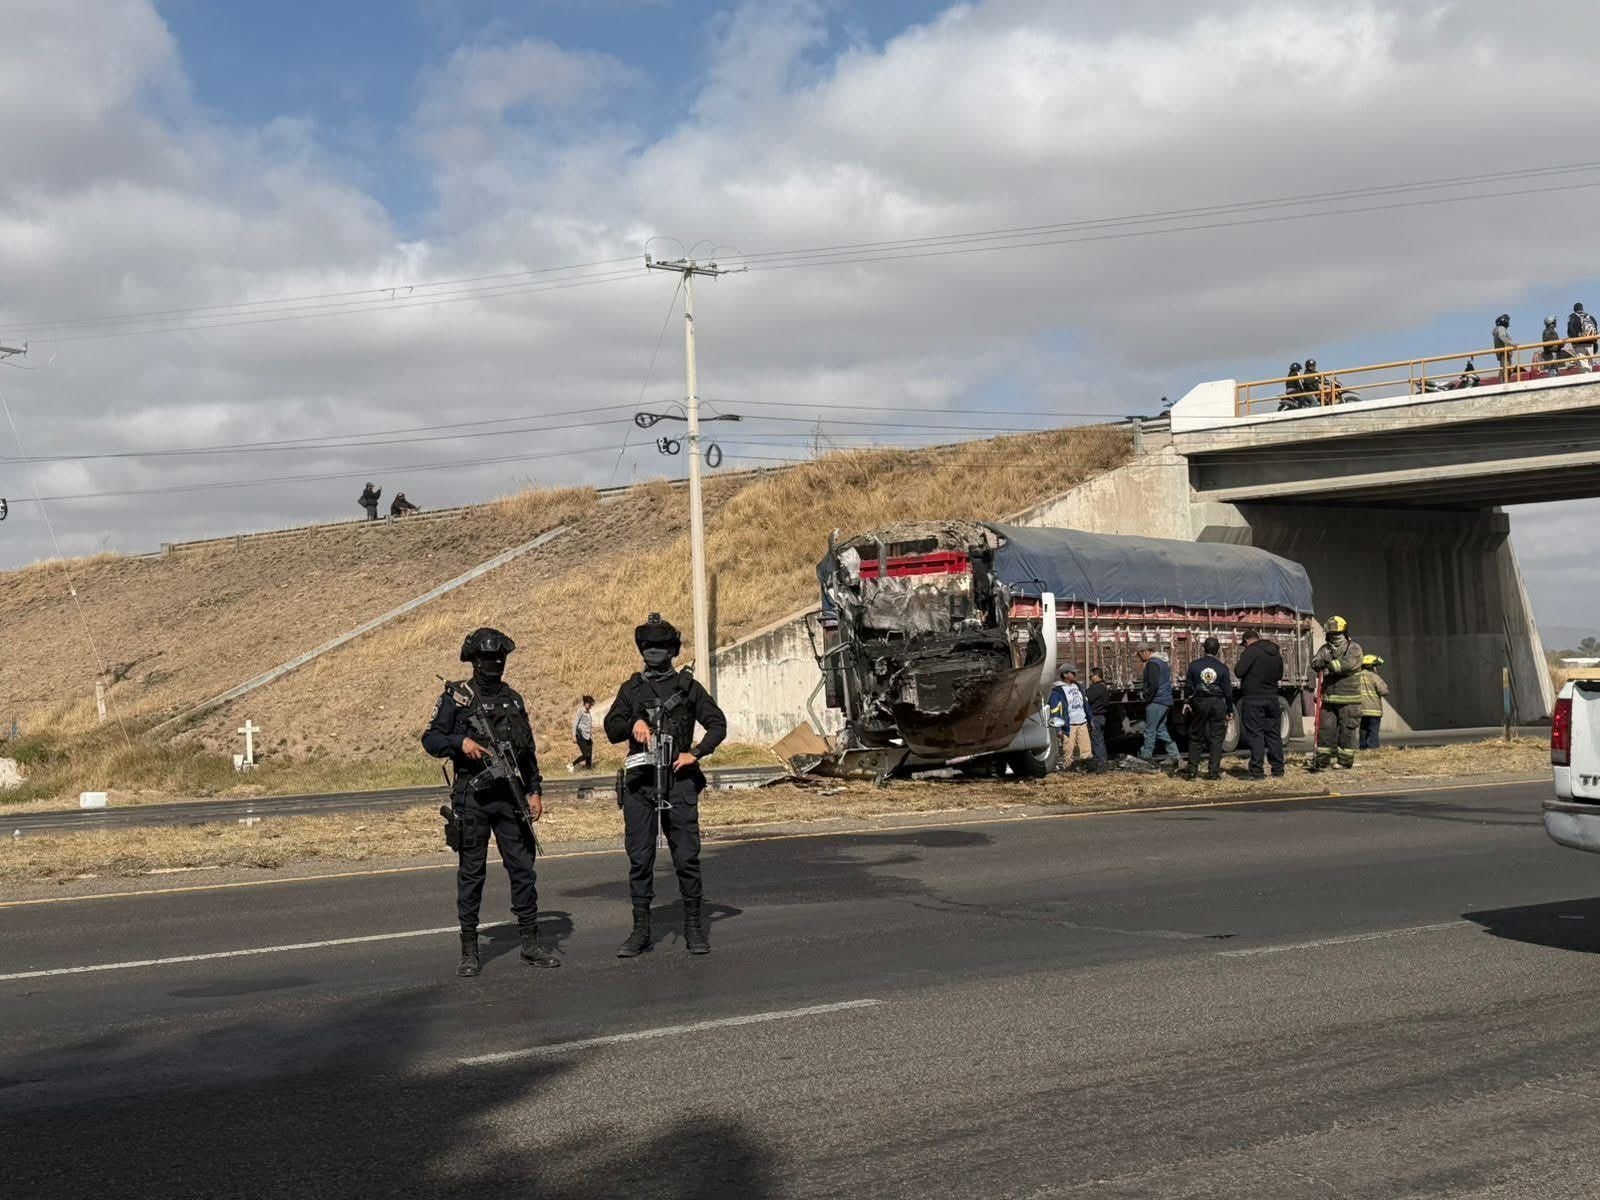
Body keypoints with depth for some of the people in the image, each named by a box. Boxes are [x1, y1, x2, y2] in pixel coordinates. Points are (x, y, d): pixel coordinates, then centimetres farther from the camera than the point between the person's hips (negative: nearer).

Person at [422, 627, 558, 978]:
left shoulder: (513, 699, 14)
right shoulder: (456, 697, 0)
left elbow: (528, 750, 18)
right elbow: (430, 739, -4)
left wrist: (535, 791, 11)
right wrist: (461, 742, -22)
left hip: (510, 796, 4)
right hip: (472, 797, -4)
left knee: (523, 868, 4)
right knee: (471, 872, 2)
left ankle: (530, 944, 12)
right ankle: (469, 952, 8)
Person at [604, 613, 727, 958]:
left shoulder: (687, 686, 8)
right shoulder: (631, 689, 15)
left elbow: (717, 724, 6)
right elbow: (611, 729, 9)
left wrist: (695, 753, -8)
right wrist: (633, 724, -11)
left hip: (678, 779, -2)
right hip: (639, 782, 2)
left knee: (687, 856, -3)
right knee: (639, 858, 3)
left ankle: (694, 927, 5)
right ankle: (641, 930, 10)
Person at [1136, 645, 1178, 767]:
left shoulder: (1152, 663, -14)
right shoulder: (1163, 662, 17)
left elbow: (1153, 684, -23)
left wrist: (1147, 699, -12)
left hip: (1156, 702, -10)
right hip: (1166, 701, 10)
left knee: (1150, 730, -1)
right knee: (1161, 729, 14)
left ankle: (1146, 756, 5)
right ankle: (1173, 755, 9)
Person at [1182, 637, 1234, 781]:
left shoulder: (1194, 665, -4)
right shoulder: (1222, 667, -3)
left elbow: (1188, 687, 0)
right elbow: (1228, 691, 0)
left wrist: (1189, 702, 18)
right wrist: (1229, 709, 9)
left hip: (1199, 703, 0)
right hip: (1218, 704, 0)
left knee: (1196, 738, 10)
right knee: (1216, 739, 5)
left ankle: (1192, 770, 8)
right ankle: (1214, 771, 0)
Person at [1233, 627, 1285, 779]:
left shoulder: (1251, 651, -12)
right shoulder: (1276, 652, 13)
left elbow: (1239, 672, -18)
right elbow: (1280, 675, 22)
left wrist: (1237, 665, 1)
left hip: (1253, 699, -7)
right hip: (1272, 697, 7)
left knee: (1255, 734, -4)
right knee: (1273, 732, 12)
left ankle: (1257, 771, -6)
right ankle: (1278, 770, 15)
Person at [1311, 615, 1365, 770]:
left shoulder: (1354, 649, -1)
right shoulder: (1325, 649, 12)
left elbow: (1348, 664, -20)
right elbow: (1315, 661, -5)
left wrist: (1329, 664, -28)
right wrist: (1318, 662, -29)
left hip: (1348, 700, -4)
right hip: (1328, 698, 4)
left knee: (1347, 730, -1)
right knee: (1325, 728, 3)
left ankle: (1345, 761, 6)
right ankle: (1321, 760, 6)